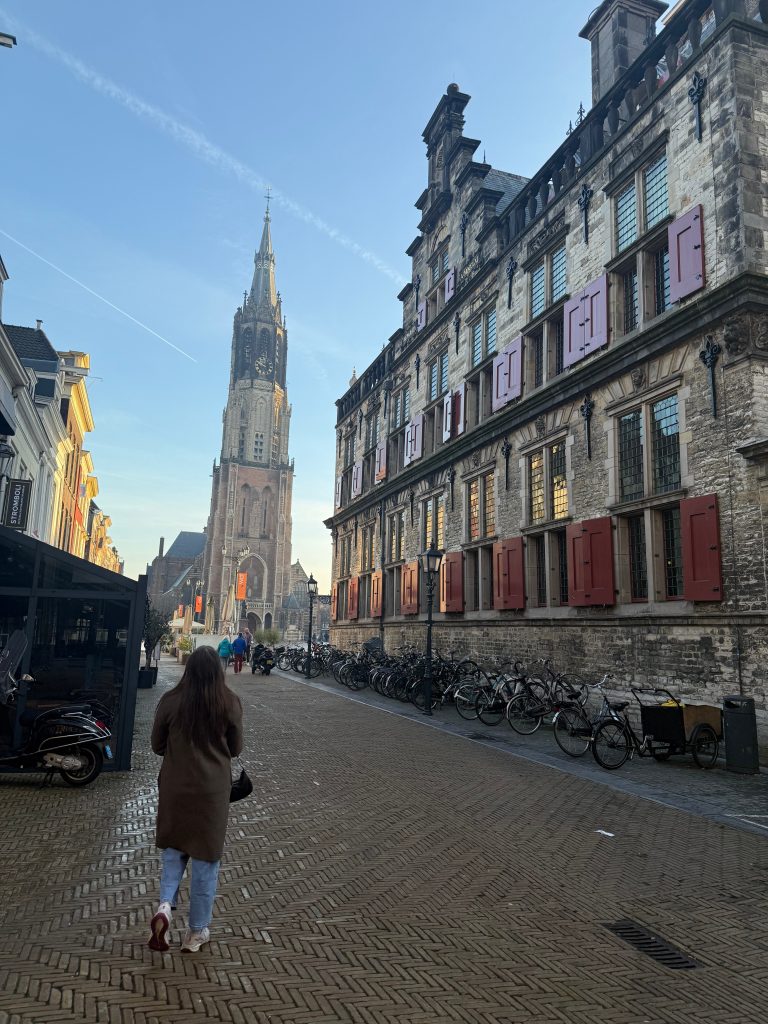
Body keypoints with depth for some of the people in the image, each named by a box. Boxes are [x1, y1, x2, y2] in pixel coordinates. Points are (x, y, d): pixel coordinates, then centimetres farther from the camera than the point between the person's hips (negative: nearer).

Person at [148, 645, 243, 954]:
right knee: (206, 856, 12)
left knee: (174, 848, 22)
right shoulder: (230, 703, -12)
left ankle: (165, 905, 1)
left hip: (174, 787, 1)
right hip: (213, 789, -1)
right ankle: (197, 932, 22)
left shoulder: (170, 701, -10)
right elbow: (235, 748, -1)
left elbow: (157, 745, 2)